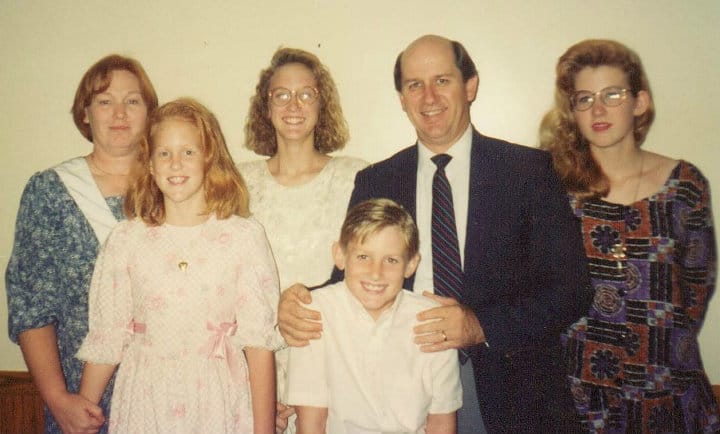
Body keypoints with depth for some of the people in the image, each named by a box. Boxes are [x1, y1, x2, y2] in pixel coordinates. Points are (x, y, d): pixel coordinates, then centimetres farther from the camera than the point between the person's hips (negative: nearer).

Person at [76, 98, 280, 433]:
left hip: (219, 403, -1)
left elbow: (259, 341, -7)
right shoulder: (126, 240, -1)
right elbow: (105, 338, 4)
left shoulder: (245, 236, -6)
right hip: (144, 403, 2)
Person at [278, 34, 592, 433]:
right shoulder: (374, 182, 4)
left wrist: (481, 325, -22)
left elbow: (572, 287, -8)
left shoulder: (528, 169, -4)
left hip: (505, 390, -1)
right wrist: (297, 305, -17)